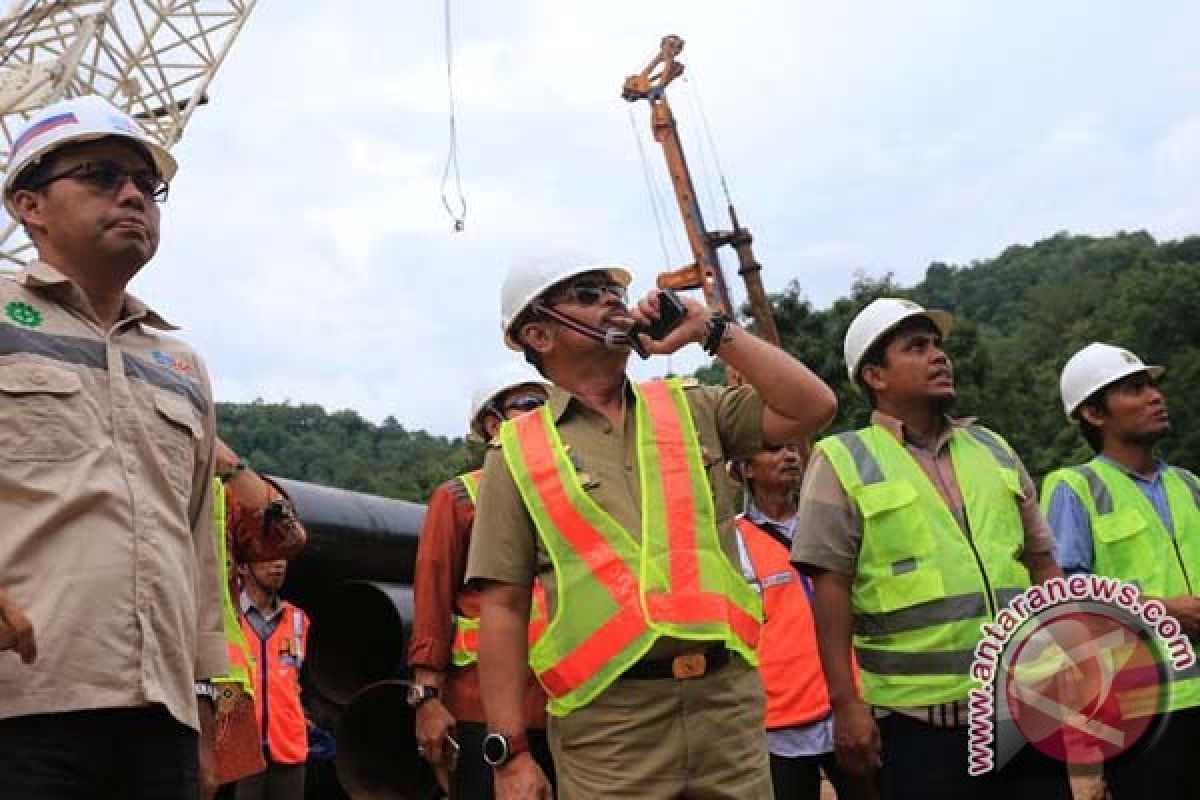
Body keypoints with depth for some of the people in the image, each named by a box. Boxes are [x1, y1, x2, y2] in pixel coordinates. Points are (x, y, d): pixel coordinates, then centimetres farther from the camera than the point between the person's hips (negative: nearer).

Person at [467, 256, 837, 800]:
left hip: (729, 697, 3)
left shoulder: (691, 409, 13)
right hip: (609, 719, -2)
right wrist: (510, 752, -6)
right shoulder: (518, 452, 4)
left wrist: (710, 330, 2)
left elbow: (812, 407, 3)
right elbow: (503, 607, 0)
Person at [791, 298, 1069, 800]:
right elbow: (831, 585, -6)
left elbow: (1041, 562, 18)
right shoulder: (843, 461, -1)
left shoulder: (993, 449, 15)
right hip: (918, 717, -5)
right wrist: (845, 702, -11)